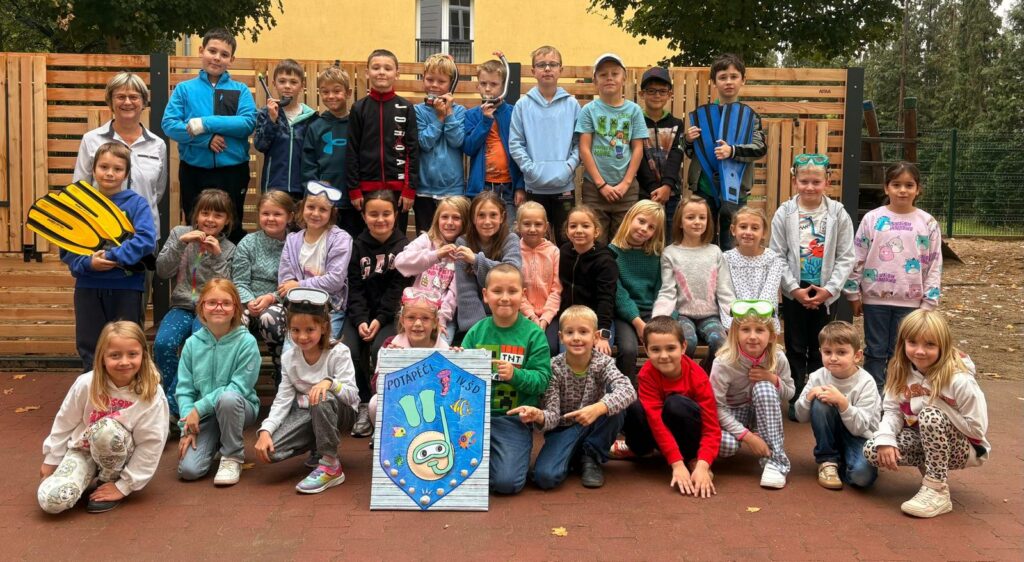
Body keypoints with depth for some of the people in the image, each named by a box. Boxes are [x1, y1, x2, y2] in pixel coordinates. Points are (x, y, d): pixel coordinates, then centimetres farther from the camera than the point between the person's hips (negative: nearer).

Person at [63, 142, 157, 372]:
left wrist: (113, 257, -21)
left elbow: (147, 240, -17)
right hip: (88, 287, 2)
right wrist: (87, 263, -17)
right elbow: (66, 249, 2)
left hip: (126, 286, -2)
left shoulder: (136, 203, -3)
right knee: (89, 350, 12)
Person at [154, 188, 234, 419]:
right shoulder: (180, 233, 6)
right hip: (182, 307, 2)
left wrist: (217, 256, -16)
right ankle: (178, 403, -10)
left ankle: (171, 405, -17)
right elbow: (162, 271, -3)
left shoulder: (228, 249, 4)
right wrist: (181, 243, -15)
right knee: (163, 343, -28)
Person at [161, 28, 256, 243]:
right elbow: (169, 124, -5)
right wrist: (206, 138, -18)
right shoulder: (184, 89, 5)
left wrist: (206, 123, -17)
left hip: (232, 171, -1)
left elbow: (248, 123, -10)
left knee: (232, 230, 9)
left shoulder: (240, 90, 4)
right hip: (194, 171, 1)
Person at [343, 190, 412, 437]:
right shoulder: (358, 246, 6)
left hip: (391, 314, -2)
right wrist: (360, 320, -15)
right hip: (362, 313, 3)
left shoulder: (404, 246, -1)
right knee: (349, 350, -23)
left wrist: (379, 319, -19)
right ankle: (363, 406, -4)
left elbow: (398, 288, -8)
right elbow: (355, 287, 0)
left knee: (379, 349, -29)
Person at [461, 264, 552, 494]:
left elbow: (542, 380, -8)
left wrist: (516, 375, -25)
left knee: (507, 482, -16)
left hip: (514, 418, -3)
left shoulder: (533, 333, -3)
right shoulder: (476, 332, 4)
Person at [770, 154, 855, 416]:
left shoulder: (838, 213, -4)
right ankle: (796, 398, 18)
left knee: (820, 348, 10)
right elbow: (778, 257, -5)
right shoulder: (784, 213, -5)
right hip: (794, 292, 0)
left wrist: (829, 289, -12)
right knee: (796, 347, 8)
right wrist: (794, 289, -12)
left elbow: (846, 257, -3)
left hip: (826, 293, 0)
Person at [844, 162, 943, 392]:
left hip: (910, 300, 0)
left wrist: (928, 302, -2)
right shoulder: (872, 219, -2)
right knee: (875, 351, 9)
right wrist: (853, 293, 0)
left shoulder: (927, 223, -1)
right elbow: (857, 259, 1)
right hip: (875, 298, 0)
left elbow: (934, 265, 1)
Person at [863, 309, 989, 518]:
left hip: (962, 450, -5)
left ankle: (938, 492, -21)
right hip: (923, 442, 5)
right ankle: (932, 467, 6)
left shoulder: (959, 380, -25)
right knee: (872, 450, -18)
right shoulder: (902, 373, -8)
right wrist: (885, 438, -25)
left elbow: (978, 428, -22)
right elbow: (892, 410, -6)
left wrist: (937, 406, -25)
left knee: (930, 416, -35)